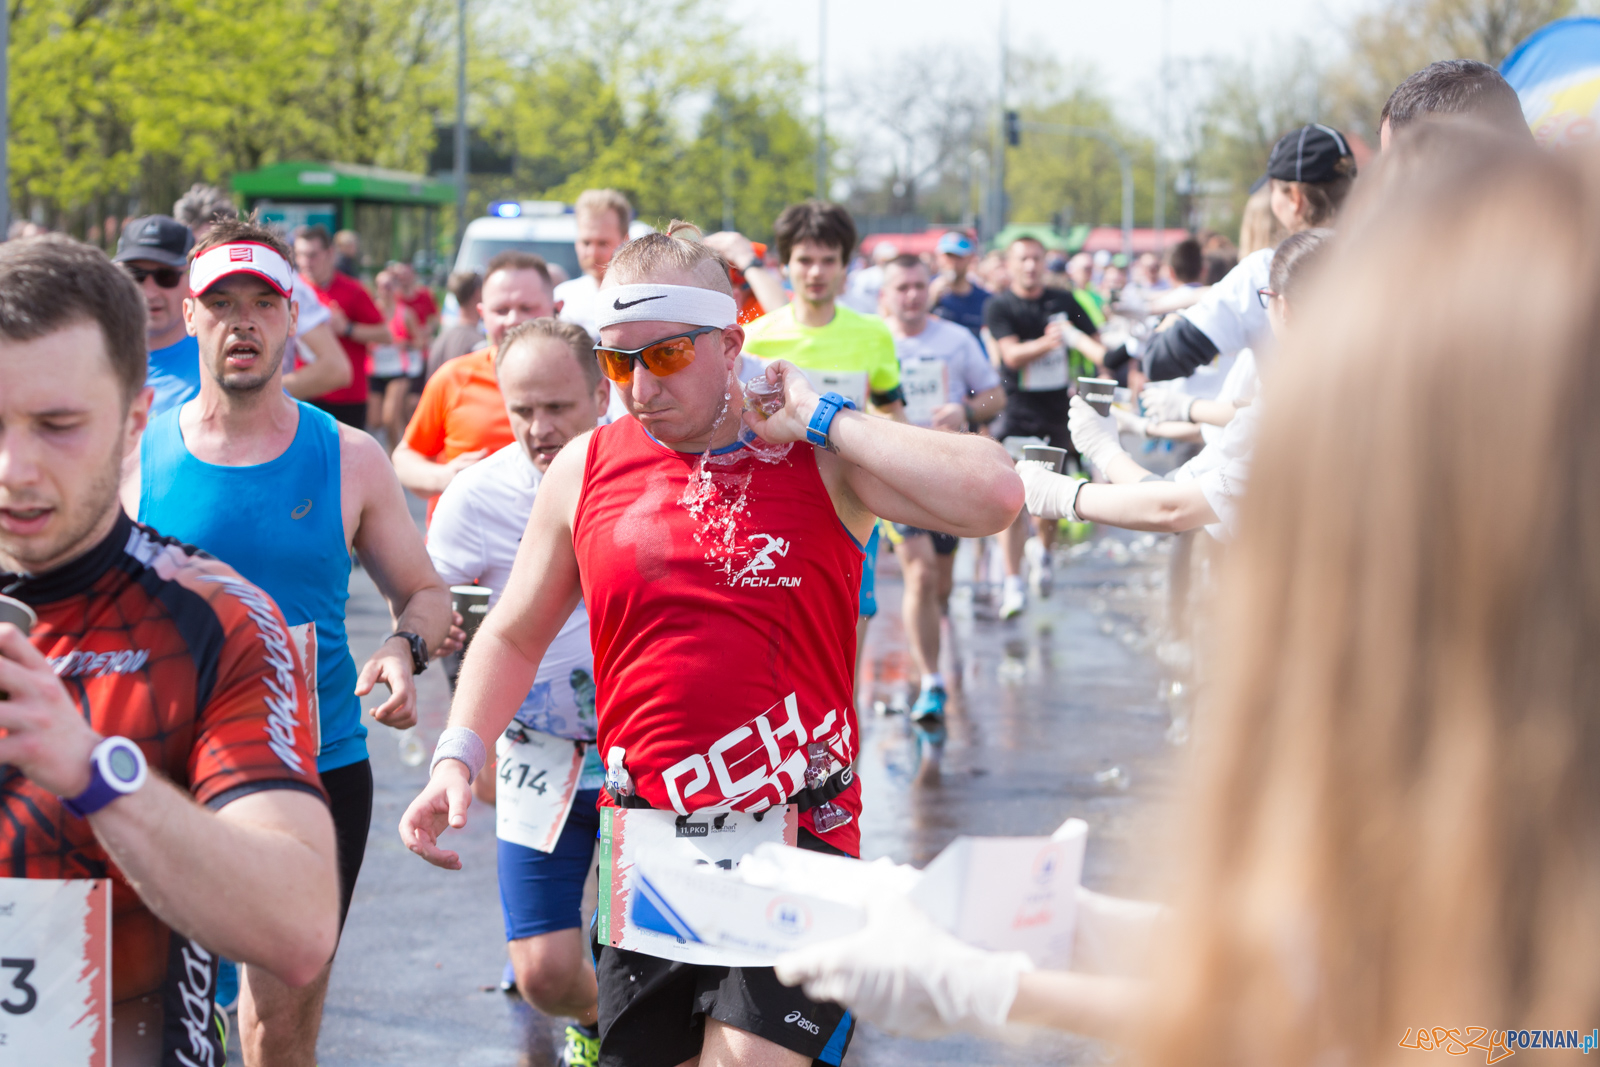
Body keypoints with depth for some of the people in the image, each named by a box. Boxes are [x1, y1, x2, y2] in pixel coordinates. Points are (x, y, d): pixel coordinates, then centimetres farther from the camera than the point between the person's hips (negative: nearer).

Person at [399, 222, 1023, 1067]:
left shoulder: (821, 457, -2)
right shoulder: (586, 469, 6)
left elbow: (993, 498, -18)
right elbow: (515, 634, 17)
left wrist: (821, 417, -13)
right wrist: (458, 755, 1)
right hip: (647, 841, 4)